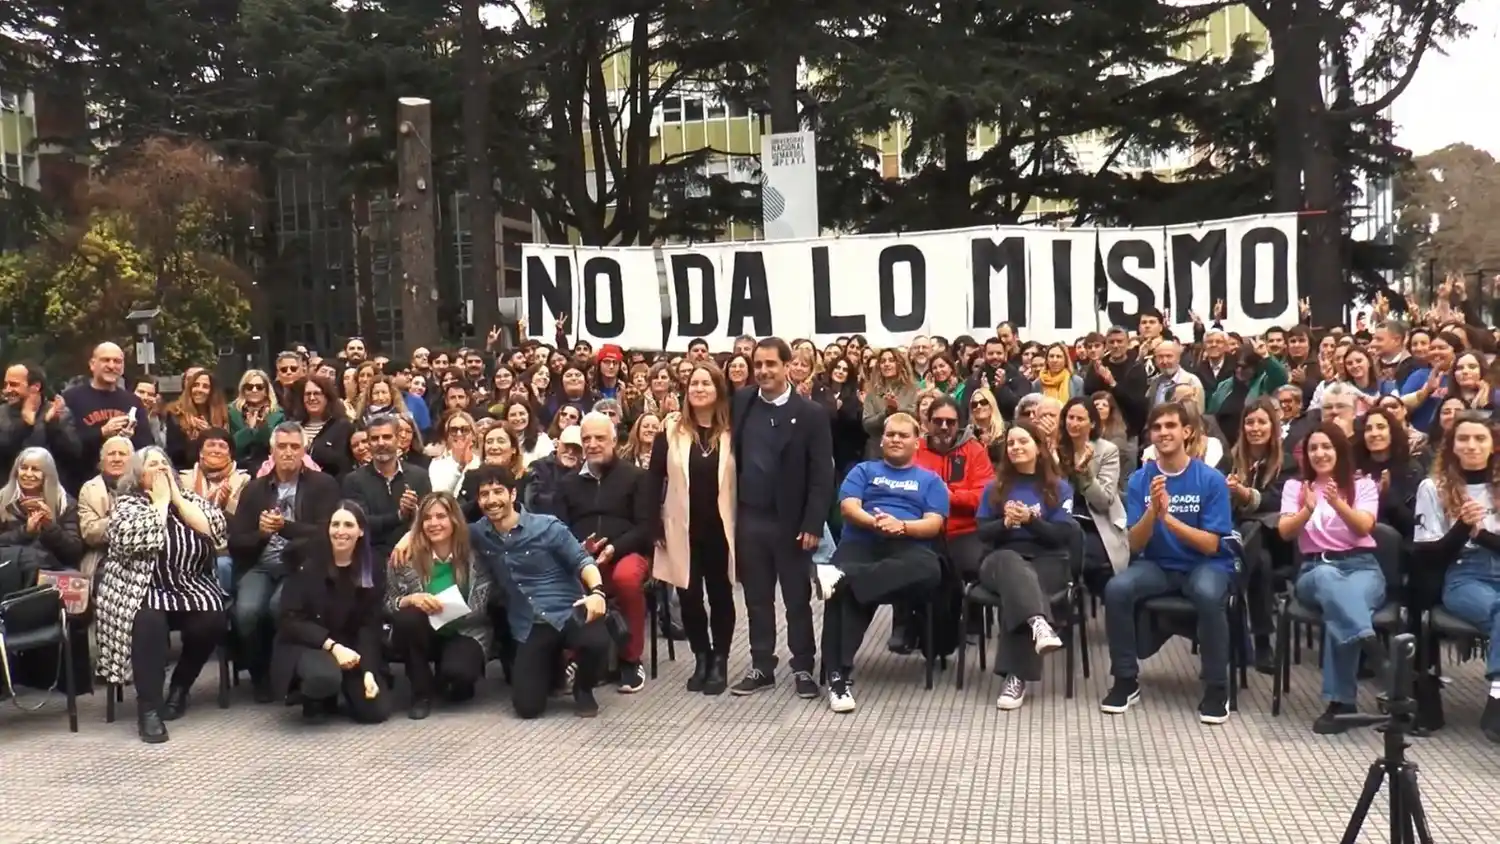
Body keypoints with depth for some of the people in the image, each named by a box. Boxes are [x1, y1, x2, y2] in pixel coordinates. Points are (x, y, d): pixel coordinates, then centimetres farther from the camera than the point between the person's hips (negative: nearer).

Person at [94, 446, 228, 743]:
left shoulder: (187, 497, 11)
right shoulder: (126, 504, -1)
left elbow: (214, 529, -7)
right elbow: (139, 540, -22)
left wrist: (175, 496, -5)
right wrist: (160, 501, -11)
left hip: (190, 587, 3)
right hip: (142, 590, -3)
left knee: (211, 621, -25)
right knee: (150, 622, -34)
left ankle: (179, 688, 2)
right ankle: (148, 708, -26)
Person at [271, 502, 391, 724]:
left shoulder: (372, 567, -1)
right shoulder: (307, 562, -11)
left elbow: (370, 624, -4)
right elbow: (290, 620, -13)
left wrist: (368, 670, -18)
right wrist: (332, 646, -24)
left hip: (352, 648, 3)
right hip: (306, 644, -3)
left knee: (376, 710, -15)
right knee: (325, 675, -38)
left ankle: (343, 689, 19)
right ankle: (314, 699, 1)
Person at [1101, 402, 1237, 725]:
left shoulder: (1211, 479, -10)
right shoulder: (1140, 479, -3)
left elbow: (1210, 545, -13)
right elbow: (1135, 544, -6)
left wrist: (1168, 517, -26)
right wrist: (1153, 509, -24)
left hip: (1205, 565, -3)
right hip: (1158, 565, 3)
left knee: (1208, 594, -37)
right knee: (1116, 588, -27)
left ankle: (1216, 687, -16)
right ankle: (1126, 680, -8)